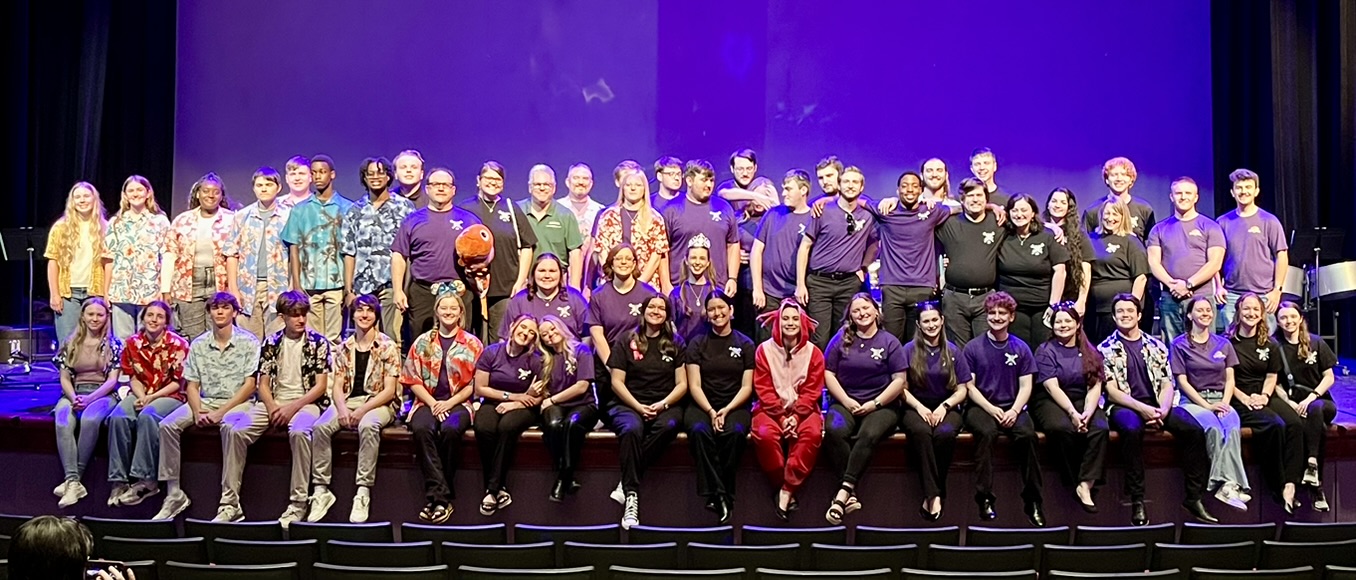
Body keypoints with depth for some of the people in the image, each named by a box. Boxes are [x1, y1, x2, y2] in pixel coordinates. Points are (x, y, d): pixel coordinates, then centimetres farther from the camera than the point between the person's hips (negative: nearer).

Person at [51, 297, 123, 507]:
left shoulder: (113, 345, 6)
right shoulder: (70, 343, 13)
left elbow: (112, 380, -1)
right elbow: (64, 378, 9)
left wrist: (89, 399, -16)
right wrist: (73, 398, -11)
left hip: (103, 395, -2)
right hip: (73, 394, 2)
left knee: (90, 419, -36)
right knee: (63, 422, -32)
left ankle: (73, 478, -29)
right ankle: (73, 481, -40)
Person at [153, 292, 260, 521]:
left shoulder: (248, 342, -2)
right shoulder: (198, 345, 11)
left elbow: (250, 384, -8)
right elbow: (192, 384, 9)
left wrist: (221, 412, -16)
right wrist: (197, 411, -11)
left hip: (237, 402, -5)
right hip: (205, 401, 5)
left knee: (231, 427, -37)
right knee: (167, 425, -19)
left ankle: (230, 503, -36)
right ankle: (174, 495, -13)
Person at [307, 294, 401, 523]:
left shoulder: (387, 346, -2)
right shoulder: (344, 348, 12)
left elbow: (389, 391, -7)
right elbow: (337, 386, 7)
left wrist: (362, 411, -17)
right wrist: (342, 409, -14)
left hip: (379, 403, -4)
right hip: (348, 401, 4)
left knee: (368, 425, -37)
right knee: (320, 426, -25)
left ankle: (364, 492, -34)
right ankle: (321, 490, -19)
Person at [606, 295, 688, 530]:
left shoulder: (675, 343, 13)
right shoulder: (626, 341, 8)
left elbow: (682, 384, 8)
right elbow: (617, 382, 3)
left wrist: (662, 404, -10)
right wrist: (638, 407, -11)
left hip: (665, 406, 1)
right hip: (628, 404, -1)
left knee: (669, 425, -35)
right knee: (631, 428, -36)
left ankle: (626, 483, -29)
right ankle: (631, 496, -36)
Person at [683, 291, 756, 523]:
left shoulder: (745, 344, 10)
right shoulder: (697, 343, 10)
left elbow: (746, 387, 4)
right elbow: (694, 386, 3)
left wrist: (727, 410, -13)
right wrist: (710, 411, -14)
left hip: (735, 406, 0)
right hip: (702, 406, 0)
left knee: (735, 432, -35)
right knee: (699, 431, -34)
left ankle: (718, 494, -23)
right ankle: (720, 496, -33)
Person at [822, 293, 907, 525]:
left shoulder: (889, 342, 8)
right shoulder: (841, 339, 12)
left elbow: (899, 380, 2)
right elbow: (828, 373, 7)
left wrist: (874, 403, -8)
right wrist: (847, 401, -6)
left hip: (881, 406, -1)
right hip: (845, 403, 1)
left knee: (868, 435, -35)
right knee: (834, 431, -33)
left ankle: (844, 491, -38)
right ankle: (850, 494, -33)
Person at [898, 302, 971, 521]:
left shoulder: (952, 352, 9)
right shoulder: (909, 350, 5)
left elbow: (962, 390, 8)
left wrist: (944, 406, -9)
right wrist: (919, 407, -12)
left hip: (946, 408, 1)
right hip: (916, 407, -1)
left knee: (945, 433, -35)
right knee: (921, 431, -37)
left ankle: (931, 494, -26)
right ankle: (934, 494, -37)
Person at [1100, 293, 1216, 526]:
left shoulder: (1156, 346, 16)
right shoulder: (1106, 348, 6)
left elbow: (1167, 384, 9)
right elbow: (1111, 390, -4)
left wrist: (1163, 409, -13)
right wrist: (1142, 408, -18)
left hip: (1157, 405, 4)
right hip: (1124, 407, -3)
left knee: (1194, 429, -24)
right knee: (1132, 428, -38)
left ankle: (1193, 497, -14)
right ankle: (1137, 501, -32)